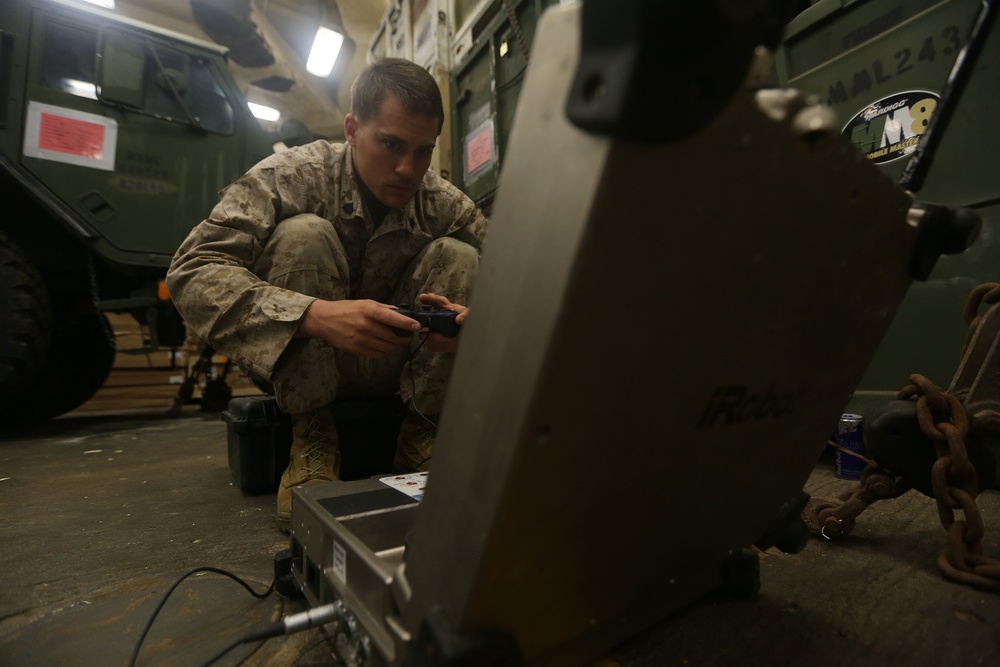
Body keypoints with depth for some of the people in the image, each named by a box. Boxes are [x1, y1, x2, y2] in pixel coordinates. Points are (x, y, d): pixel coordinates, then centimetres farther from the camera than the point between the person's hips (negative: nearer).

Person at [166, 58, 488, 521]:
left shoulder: (445, 204, -9)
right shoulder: (294, 175, -17)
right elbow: (190, 271, -26)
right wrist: (314, 314, -45)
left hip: (391, 366, 3)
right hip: (299, 365, -2)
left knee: (458, 257, -17)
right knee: (302, 234, -26)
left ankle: (420, 430, -12)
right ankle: (309, 435, -17)